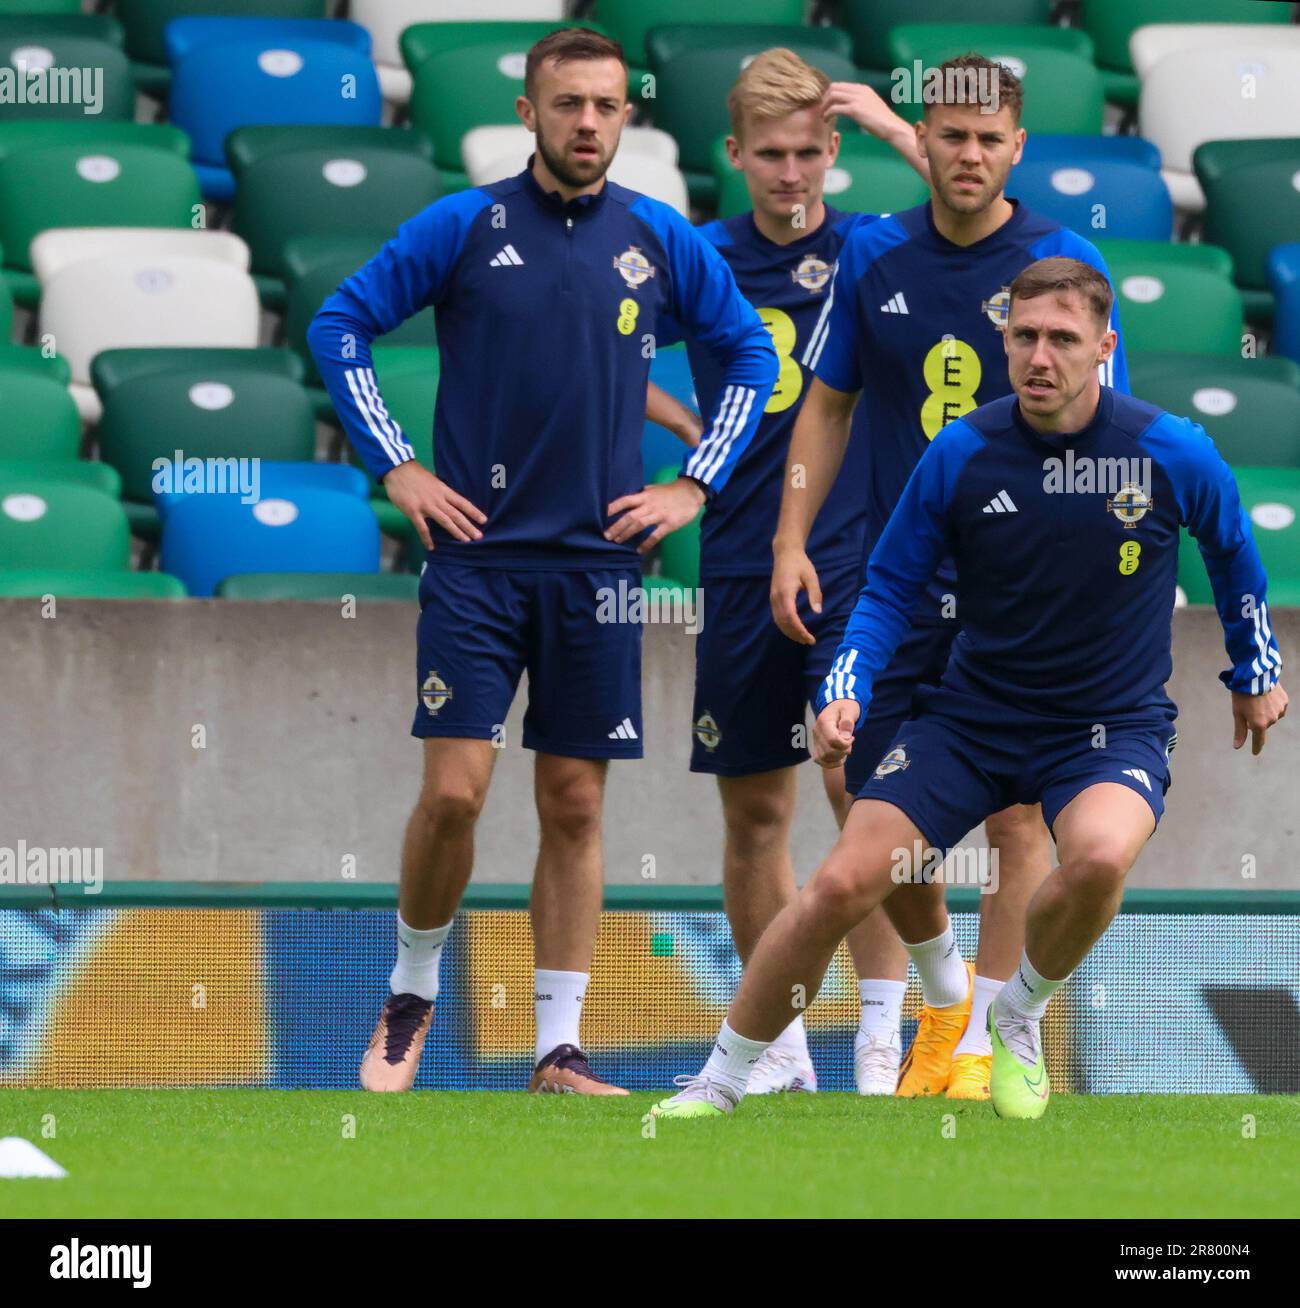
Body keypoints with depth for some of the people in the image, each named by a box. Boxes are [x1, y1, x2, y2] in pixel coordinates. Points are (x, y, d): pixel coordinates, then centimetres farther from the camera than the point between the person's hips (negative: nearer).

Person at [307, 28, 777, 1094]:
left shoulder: (663, 241, 4)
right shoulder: (463, 226, -2)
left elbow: (750, 354, 16)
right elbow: (339, 326, 4)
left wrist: (696, 485, 8)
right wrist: (394, 466, -1)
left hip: (596, 556, 2)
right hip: (477, 552, -2)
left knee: (575, 803, 2)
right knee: (455, 789, -9)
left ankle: (560, 1050, 7)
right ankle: (412, 994, 14)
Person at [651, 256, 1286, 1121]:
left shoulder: (1173, 453, -11)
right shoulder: (960, 455, -8)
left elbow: (1234, 552, 10)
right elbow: (890, 587, 3)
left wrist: (1256, 674, 20)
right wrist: (846, 694, -12)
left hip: (1115, 726, -2)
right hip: (972, 716, 2)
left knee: (1100, 856, -35)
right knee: (841, 886, -11)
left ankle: (1020, 1018, -4)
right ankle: (721, 1081, 8)